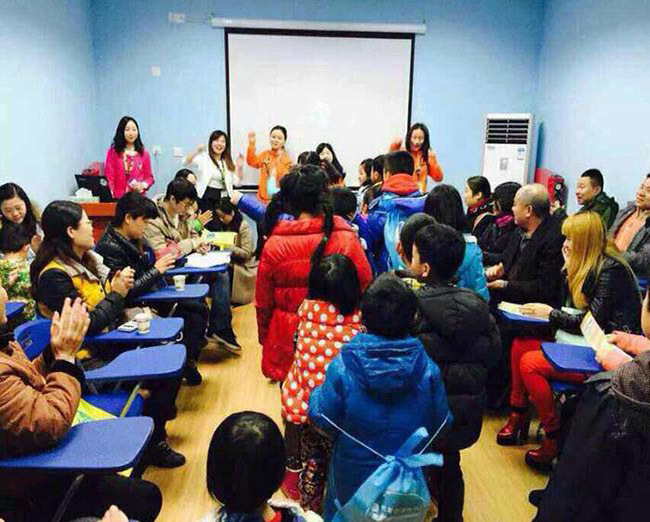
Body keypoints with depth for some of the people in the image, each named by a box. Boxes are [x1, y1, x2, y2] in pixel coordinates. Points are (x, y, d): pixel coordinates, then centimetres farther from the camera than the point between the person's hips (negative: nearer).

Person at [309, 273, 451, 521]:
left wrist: (315, 395, 5)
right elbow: (440, 423, -9)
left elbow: (322, 419, -15)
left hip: (355, 475, -1)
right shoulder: (428, 369, -21)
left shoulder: (342, 366, -25)